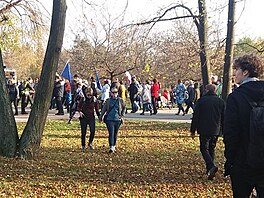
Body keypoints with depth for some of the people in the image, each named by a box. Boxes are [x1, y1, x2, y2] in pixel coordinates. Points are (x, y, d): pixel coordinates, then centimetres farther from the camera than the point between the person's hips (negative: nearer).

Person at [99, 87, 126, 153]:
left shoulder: (120, 100, 2)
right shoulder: (108, 100, 1)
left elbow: (124, 108, 18)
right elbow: (104, 109, 11)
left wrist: (122, 115, 11)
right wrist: (100, 117, 14)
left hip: (118, 119, 1)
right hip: (109, 119, -1)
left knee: (115, 134, 10)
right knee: (111, 133, -10)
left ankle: (114, 146, 26)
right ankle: (111, 147, -14)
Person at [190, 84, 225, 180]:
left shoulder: (201, 100, -4)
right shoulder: (221, 101, 5)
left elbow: (195, 116, -3)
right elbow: (224, 118, 9)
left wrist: (193, 130, 3)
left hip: (204, 130, -3)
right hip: (216, 131, 3)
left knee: (204, 149, 2)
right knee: (211, 149, 15)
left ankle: (211, 166, -20)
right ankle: (210, 170, 16)